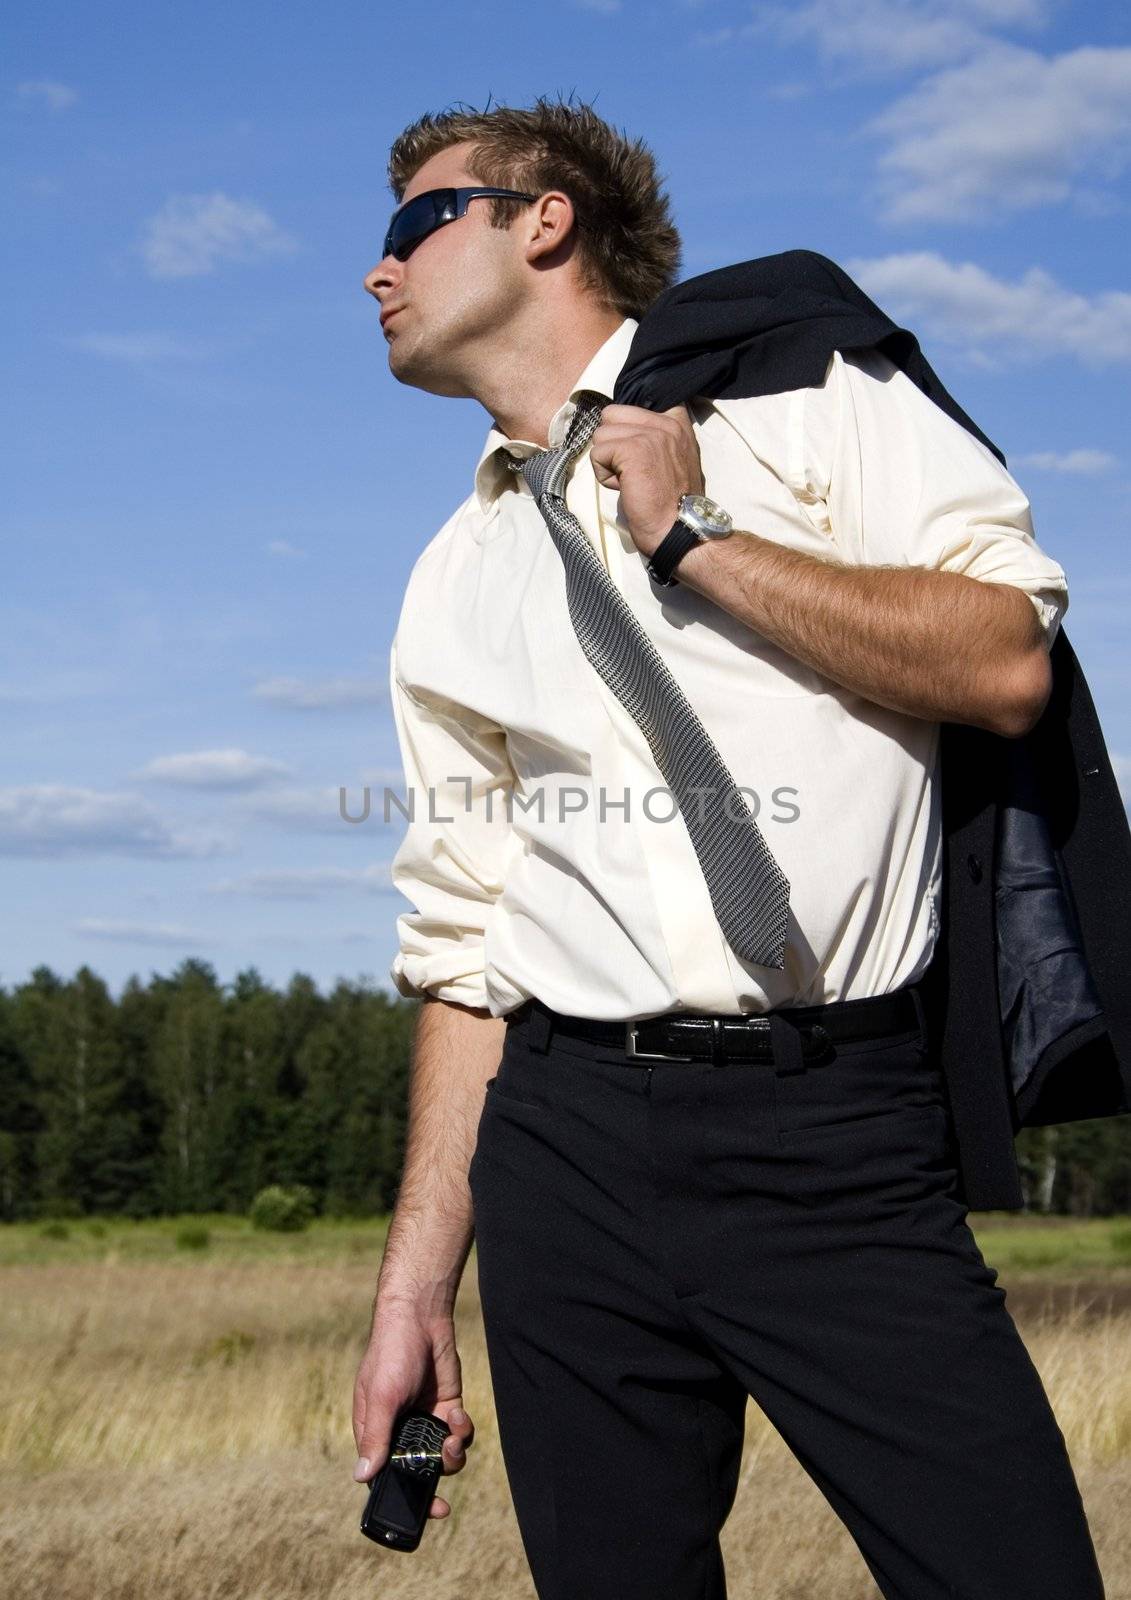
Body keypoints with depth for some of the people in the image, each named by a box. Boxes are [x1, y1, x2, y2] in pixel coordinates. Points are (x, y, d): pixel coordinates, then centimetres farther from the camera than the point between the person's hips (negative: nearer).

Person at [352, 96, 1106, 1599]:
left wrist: (691, 539, -5)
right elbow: (466, 951, 16)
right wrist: (414, 1284, 10)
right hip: (571, 1143, 4)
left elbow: (1006, 662, -7)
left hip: (845, 1135, -3)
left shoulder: (800, 395, 7)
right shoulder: (450, 592, 18)